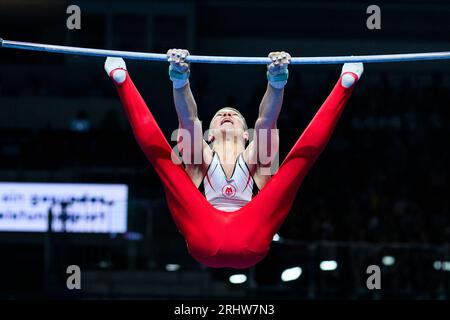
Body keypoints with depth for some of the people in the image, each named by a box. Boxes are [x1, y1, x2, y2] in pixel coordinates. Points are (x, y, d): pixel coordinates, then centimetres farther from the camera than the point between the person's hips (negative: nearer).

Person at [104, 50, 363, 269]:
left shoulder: (254, 157, 28)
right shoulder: (202, 157, 28)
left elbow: (267, 120, 9)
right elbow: (188, 119, 9)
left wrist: (278, 79, -10)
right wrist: (179, 78, -10)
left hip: (251, 241, 0)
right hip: (206, 239, 0)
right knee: (158, 150, -6)